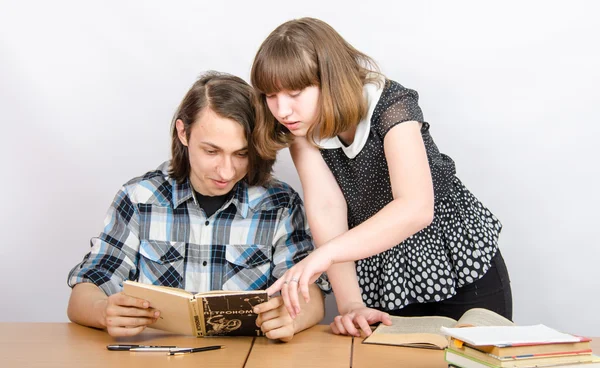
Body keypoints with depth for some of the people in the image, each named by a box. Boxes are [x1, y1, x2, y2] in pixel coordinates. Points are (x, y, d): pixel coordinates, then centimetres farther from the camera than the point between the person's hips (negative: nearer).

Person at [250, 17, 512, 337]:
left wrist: (324, 254, -51)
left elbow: (417, 208, -40)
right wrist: (350, 304, -31)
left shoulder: (391, 105, -26)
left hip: (461, 266, -3)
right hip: (382, 279, 4)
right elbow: (325, 209, -21)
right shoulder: (302, 129, -11)